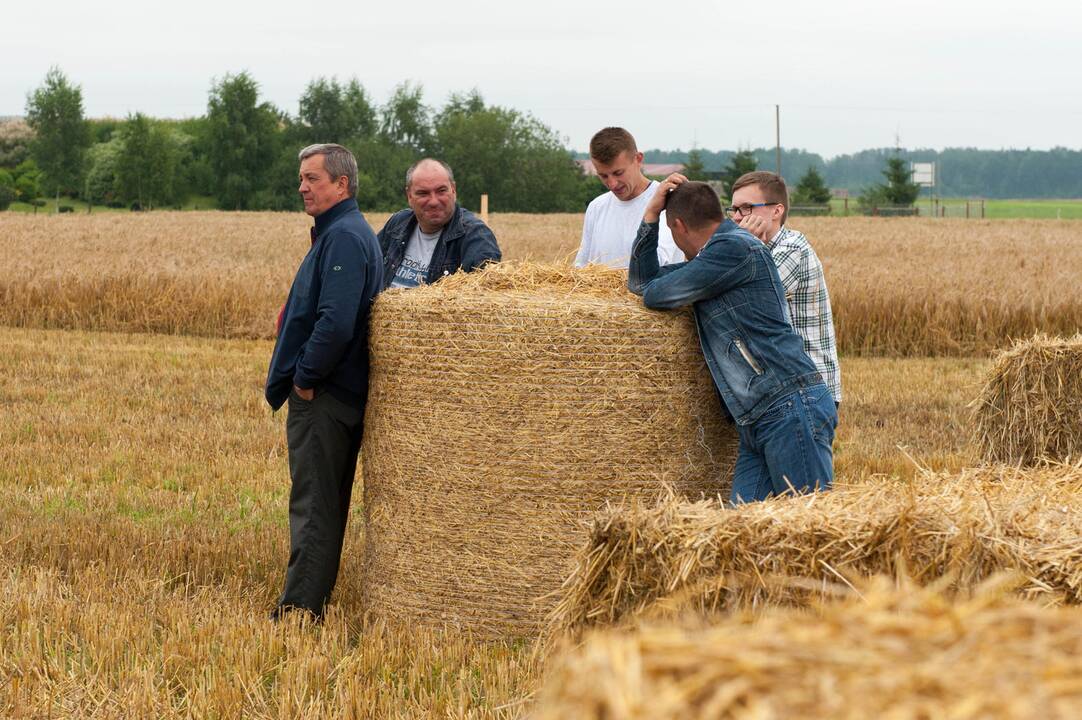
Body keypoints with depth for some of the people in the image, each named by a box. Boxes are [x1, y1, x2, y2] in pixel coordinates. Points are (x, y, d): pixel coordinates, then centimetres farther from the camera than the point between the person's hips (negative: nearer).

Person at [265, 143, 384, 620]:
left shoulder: (344, 239, -17)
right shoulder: (340, 233, 17)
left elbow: (336, 322, -27)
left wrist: (305, 377, -17)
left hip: (322, 397, -11)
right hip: (332, 395, 11)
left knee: (313, 505, -8)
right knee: (325, 505, 15)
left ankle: (299, 610, -7)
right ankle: (312, 602, 22)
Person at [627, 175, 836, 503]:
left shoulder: (735, 247, -8)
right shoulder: (707, 262, 24)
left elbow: (654, 295, -5)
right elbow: (641, 282, 27)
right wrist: (651, 213, 19)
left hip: (792, 406, -9)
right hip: (755, 425, 10)